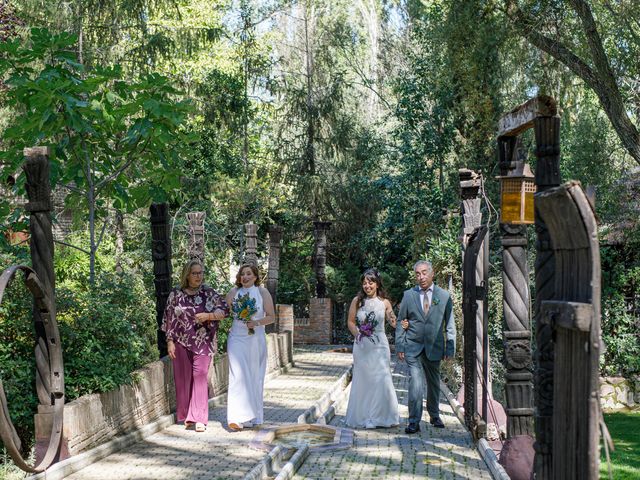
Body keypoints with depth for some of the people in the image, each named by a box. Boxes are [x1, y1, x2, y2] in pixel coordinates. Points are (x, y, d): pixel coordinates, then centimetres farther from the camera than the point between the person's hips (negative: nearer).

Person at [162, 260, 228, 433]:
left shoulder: (209, 293, 4)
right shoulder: (175, 294, 3)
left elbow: (224, 310, 1)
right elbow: (169, 319, 4)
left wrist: (208, 316, -16)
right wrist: (170, 342, -1)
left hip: (203, 343, -1)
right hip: (181, 342, 1)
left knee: (199, 377, -8)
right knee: (183, 378, 6)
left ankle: (199, 418, -9)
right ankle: (186, 416, 19)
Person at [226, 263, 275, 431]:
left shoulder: (262, 292, -1)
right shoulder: (233, 293, 0)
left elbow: (271, 317, -1)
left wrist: (257, 322, -15)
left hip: (256, 340, 1)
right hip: (237, 339, -1)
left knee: (254, 377, 9)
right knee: (238, 376, -10)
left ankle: (253, 416, 22)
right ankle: (237, 418, -12)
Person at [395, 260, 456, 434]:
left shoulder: (444, 296, 2)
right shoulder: (408, 295, 2)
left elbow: (450, 324, 4)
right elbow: (400, 322, 7)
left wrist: (450, 348, -1)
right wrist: (400, 346, 2)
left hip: (434, 347, 1)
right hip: (413, 347, -1)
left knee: (434, 383, 14)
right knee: (415, 383, -13)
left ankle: (434, 416, 34)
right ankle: (414, 422, -7)